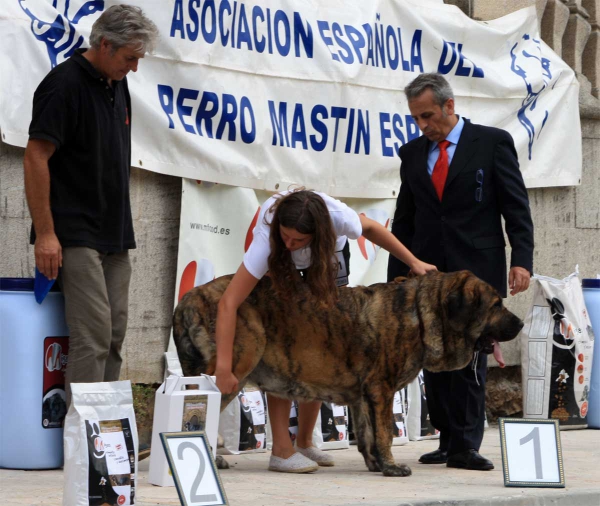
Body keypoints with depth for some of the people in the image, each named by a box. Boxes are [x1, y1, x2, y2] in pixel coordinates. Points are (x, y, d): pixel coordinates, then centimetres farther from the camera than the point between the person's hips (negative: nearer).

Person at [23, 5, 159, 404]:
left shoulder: (117, 85, 12)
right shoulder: (65, 84, -14)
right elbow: (36, 158, -17)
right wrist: (45, 233, -19)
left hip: (114, 234, 8)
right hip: (77, 234, -8)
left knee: (114, 334, 8)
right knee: (93, 333, -12)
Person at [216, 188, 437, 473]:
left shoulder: (338, 216, -40)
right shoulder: (267, 240, -44)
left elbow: (370, 228, -14)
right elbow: (229, 303, -47)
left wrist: (413, 262, -13)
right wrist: (223, 367, -51)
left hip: (328, 254, 2)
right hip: (279, 263, -2)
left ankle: (305, 442, 7)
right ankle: (281, 449, -17)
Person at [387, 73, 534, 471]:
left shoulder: (492, 142, 1)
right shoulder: (412, 154, 13)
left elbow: (516, 207, -2)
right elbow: (404, 221, 17)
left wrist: (522, 259, -12)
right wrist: (397, 274, 11)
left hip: (477, 270, -4)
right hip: (428, 271, 5)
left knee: (469, 356, -9)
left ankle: (464, 446, -7)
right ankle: (448, 441, 12)